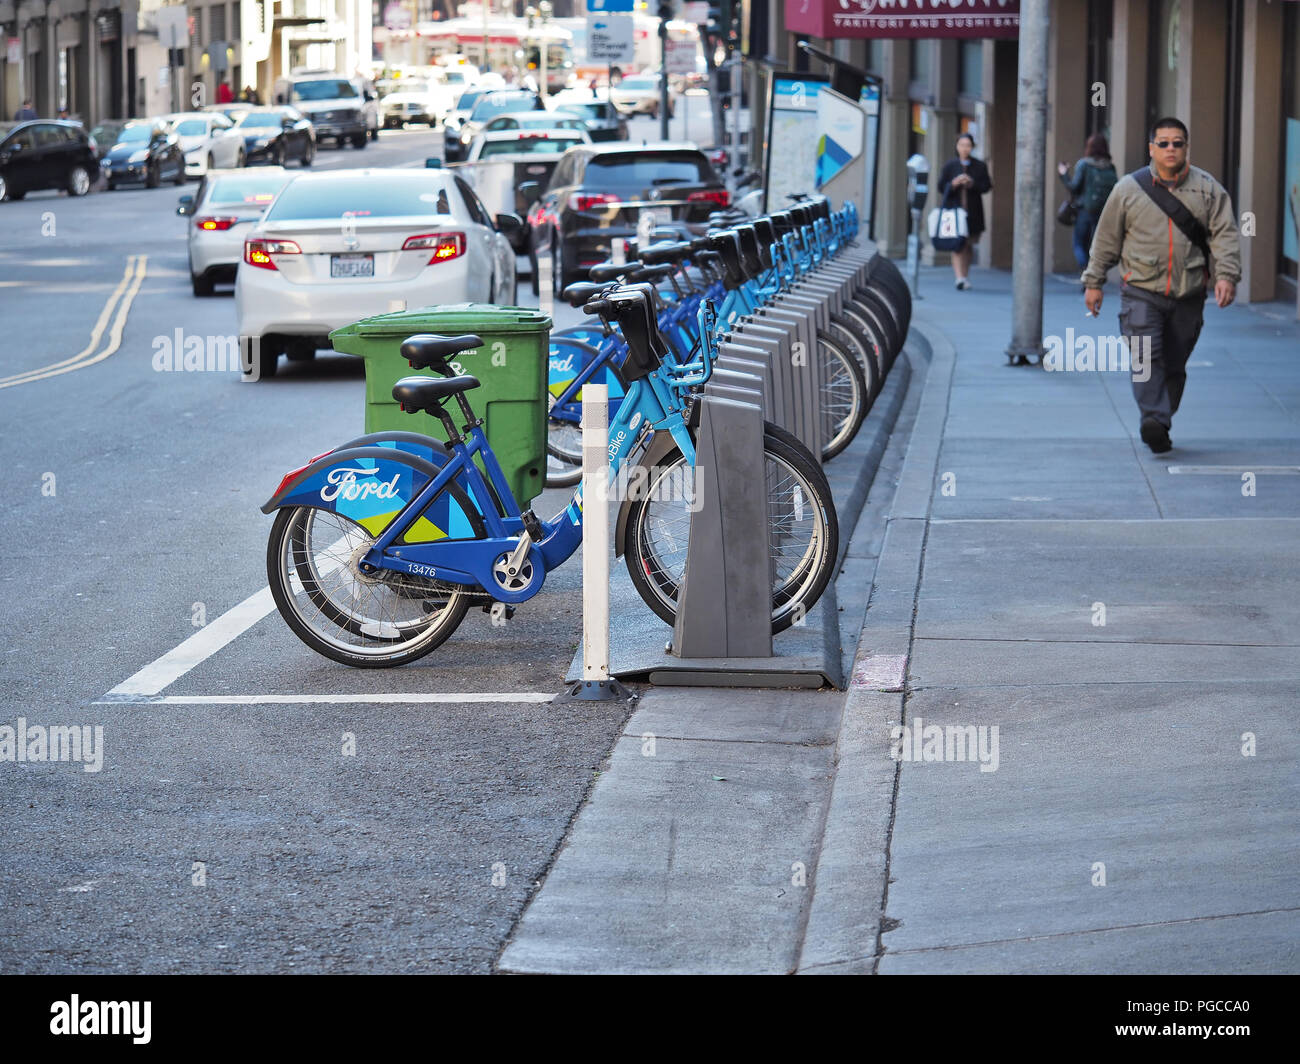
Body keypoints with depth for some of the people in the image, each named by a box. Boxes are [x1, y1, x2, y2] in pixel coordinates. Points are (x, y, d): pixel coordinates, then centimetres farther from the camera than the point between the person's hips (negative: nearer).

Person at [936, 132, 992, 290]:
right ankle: (959, 277, -21)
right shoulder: (949, 166, 5)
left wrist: (972, 184, -16)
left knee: (969, 245, 10)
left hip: (973, 211, 2)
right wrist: (954, 184, -16)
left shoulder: (980, 167, 6)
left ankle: (964, 276, 25)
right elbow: (941, 187, 4)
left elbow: (986, 186, 1)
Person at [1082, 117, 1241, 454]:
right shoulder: (1129, 189, 4)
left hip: (1188, 296, 1)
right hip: (1141, 292, -1)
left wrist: (1226, 275, -15)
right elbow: (1106, 239, 10)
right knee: (1146, 356, -18)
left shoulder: (1208, 189, 4)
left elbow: (1225, 234, 0)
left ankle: (1159, 426, 17)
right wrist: (1094, 282, 11)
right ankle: (1154, 421, -28)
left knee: (1174, 365, 6)